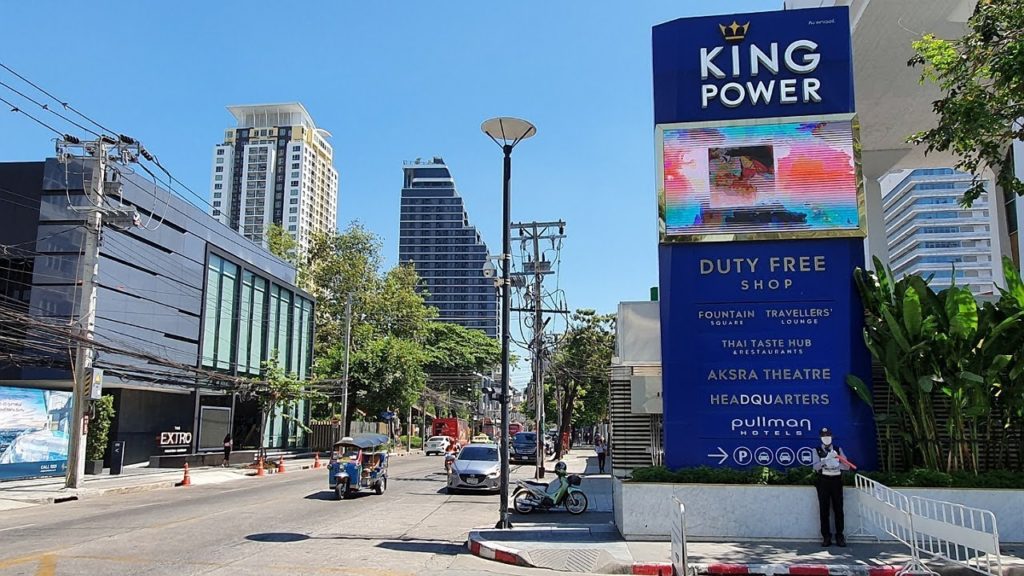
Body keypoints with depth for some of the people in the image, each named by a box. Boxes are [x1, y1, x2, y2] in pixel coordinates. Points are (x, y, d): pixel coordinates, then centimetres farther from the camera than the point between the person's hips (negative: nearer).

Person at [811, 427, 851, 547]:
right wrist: (827, 458, -24)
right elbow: (815, 466, -11)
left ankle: (840, 536, 11)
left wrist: (836, 465, -17)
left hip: (836, 481, 1)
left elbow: (846, 466, 2)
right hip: (823, 481, -1)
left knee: (838, 509, 1)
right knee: (824, 510, -1)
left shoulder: (838, 450, 11)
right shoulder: (817, 451, 4)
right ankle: (826, 537, 6)